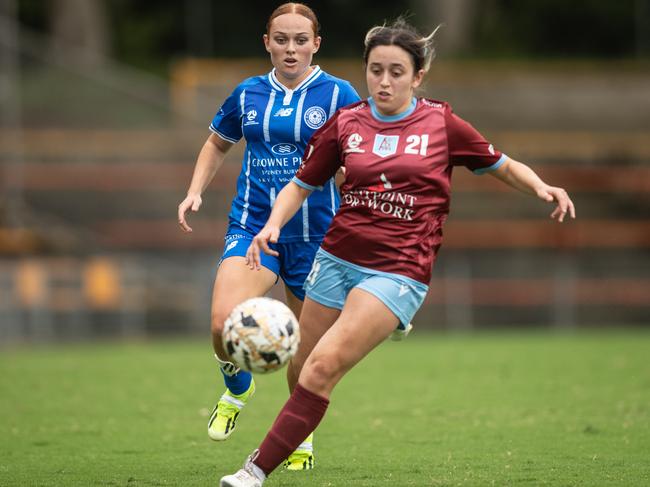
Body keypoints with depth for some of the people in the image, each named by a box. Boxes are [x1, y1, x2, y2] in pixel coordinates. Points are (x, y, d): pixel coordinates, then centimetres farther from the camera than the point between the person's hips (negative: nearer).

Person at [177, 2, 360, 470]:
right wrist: (196, 191, 9)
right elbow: (218, 143, 23)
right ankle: (237, 388, 11)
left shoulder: (337, 94, -4)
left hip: (314, 234, -1)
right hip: (252, 225, 1)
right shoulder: (248, 94, 5)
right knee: (225, 324, -22)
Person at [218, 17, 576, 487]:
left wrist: (541, 187, -9)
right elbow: (300, 185, 11)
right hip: (336, 259, 4)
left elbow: (504, 166, 10)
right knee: (301, 367, 7)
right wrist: (273, 224, -7)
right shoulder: (345, 124, 4)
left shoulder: (442, 124, -2)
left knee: (323, 367, -18)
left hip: (397, 272, -4)